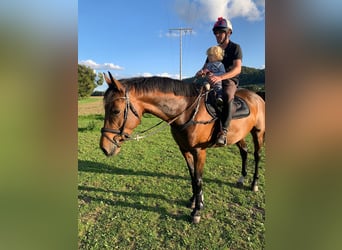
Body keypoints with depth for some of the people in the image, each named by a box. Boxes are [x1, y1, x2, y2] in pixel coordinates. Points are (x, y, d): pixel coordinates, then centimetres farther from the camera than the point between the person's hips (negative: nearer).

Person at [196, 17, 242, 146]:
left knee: (227, 96, -39)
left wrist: (220, 77, -35)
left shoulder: (235, 48, 0)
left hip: (230, 81, -6)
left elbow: (237, 69, -16)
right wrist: (201, 71, -13)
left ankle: (223, 132, -42)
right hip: (214, 81, 6)